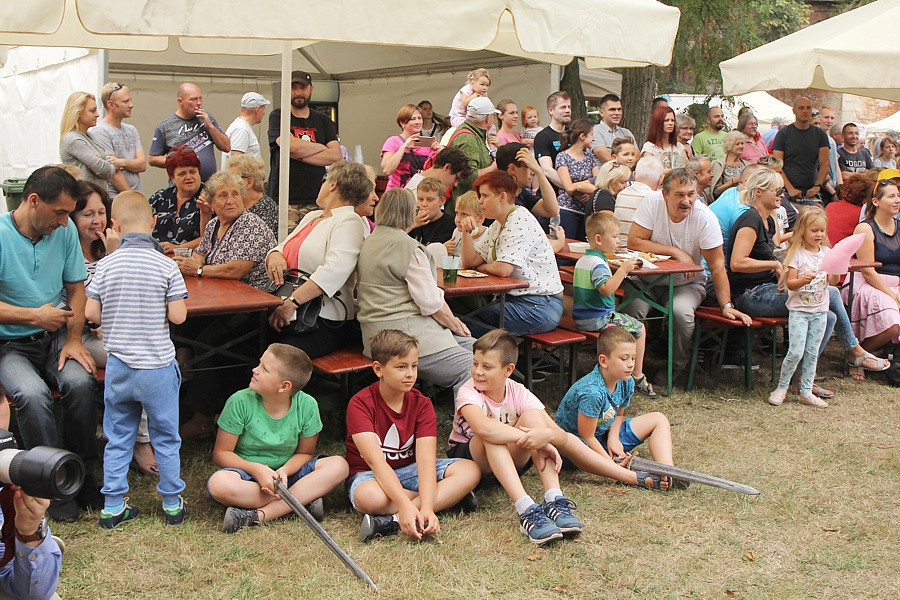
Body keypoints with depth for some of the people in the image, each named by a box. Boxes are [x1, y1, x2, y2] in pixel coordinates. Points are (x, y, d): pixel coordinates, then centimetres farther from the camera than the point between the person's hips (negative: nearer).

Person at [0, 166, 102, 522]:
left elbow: (76, 288, 8)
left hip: (54, 336, 3)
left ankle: (82, 475, -8)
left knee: (80, 382, -27)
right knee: (32, 394, -32)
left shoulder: (64, 230, 1)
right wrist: (33, 316, -18)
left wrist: (73, 339, -4)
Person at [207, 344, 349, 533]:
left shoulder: (307, 406, -11)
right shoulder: (240, 402, -15)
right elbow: (221, 453, -9)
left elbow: (305, 453, 0)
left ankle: (259, 515, -31)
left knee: (339, 465, -22)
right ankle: (304, 498, -26)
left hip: (288, 471, 2)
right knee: (218, 484, -35)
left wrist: (284, 471, -23)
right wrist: (257, 469, -25)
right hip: (247, 472, -2)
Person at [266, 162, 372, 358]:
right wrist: (275, 255, -3)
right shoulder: (311, 217, 23)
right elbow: (284, 247, 23)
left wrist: (292, 302, -26)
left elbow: (335, 270, -21)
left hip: (325, 321, -8)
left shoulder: (349, 222, -6)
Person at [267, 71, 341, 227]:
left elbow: (336, 155, 3)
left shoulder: (322, 120, 16)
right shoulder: (277, 116, 8)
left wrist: (299, 155, -6)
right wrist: (322, 147, 3)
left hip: (315, 200, 3)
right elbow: (290, 145, -11)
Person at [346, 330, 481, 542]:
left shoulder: (421, 404, -7)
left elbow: (426, 459, -21)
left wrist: (426, 508, -38)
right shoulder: (360, 404, -18)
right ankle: (448, 496, -21)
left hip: (410, 470, 5)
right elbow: (375, 460, -29)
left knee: (470, 471, -19)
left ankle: (392, 520, -30)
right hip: (369, 474, -4)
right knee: (370, 497, -41)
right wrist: (404, 504, -43)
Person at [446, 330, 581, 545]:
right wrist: (532, 439, -46)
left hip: (510, 460, 3)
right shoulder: (469, 393, -21)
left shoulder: (519, 394, -11)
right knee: (491, 433, -35)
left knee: (533, 415, -23)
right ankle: (526, 511, -47)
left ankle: (555, 501, -35)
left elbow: (563, 437, -19)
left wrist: (546, 435, -43)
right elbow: (482, 428, -46)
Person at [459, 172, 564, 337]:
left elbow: (503, 269, -23)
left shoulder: (521, 221, -15)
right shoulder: (498, 224, 16)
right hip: (515, 298, 9)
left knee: (468, 326, -19)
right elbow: (470, 262, 15)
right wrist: (466, 232, 0)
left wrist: (481, 267, -3)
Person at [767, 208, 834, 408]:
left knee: (812, 353, 7)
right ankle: (781, 388, 6)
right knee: (796, 351, -11)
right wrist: (802, 281, -31)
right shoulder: (796, 253, -8)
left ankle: (806, 392, 14)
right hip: (799, 309, -4)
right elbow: (790, 283, -11)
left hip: (820, 310, 5)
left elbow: (833, 281, 5)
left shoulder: (826, 252, 7)